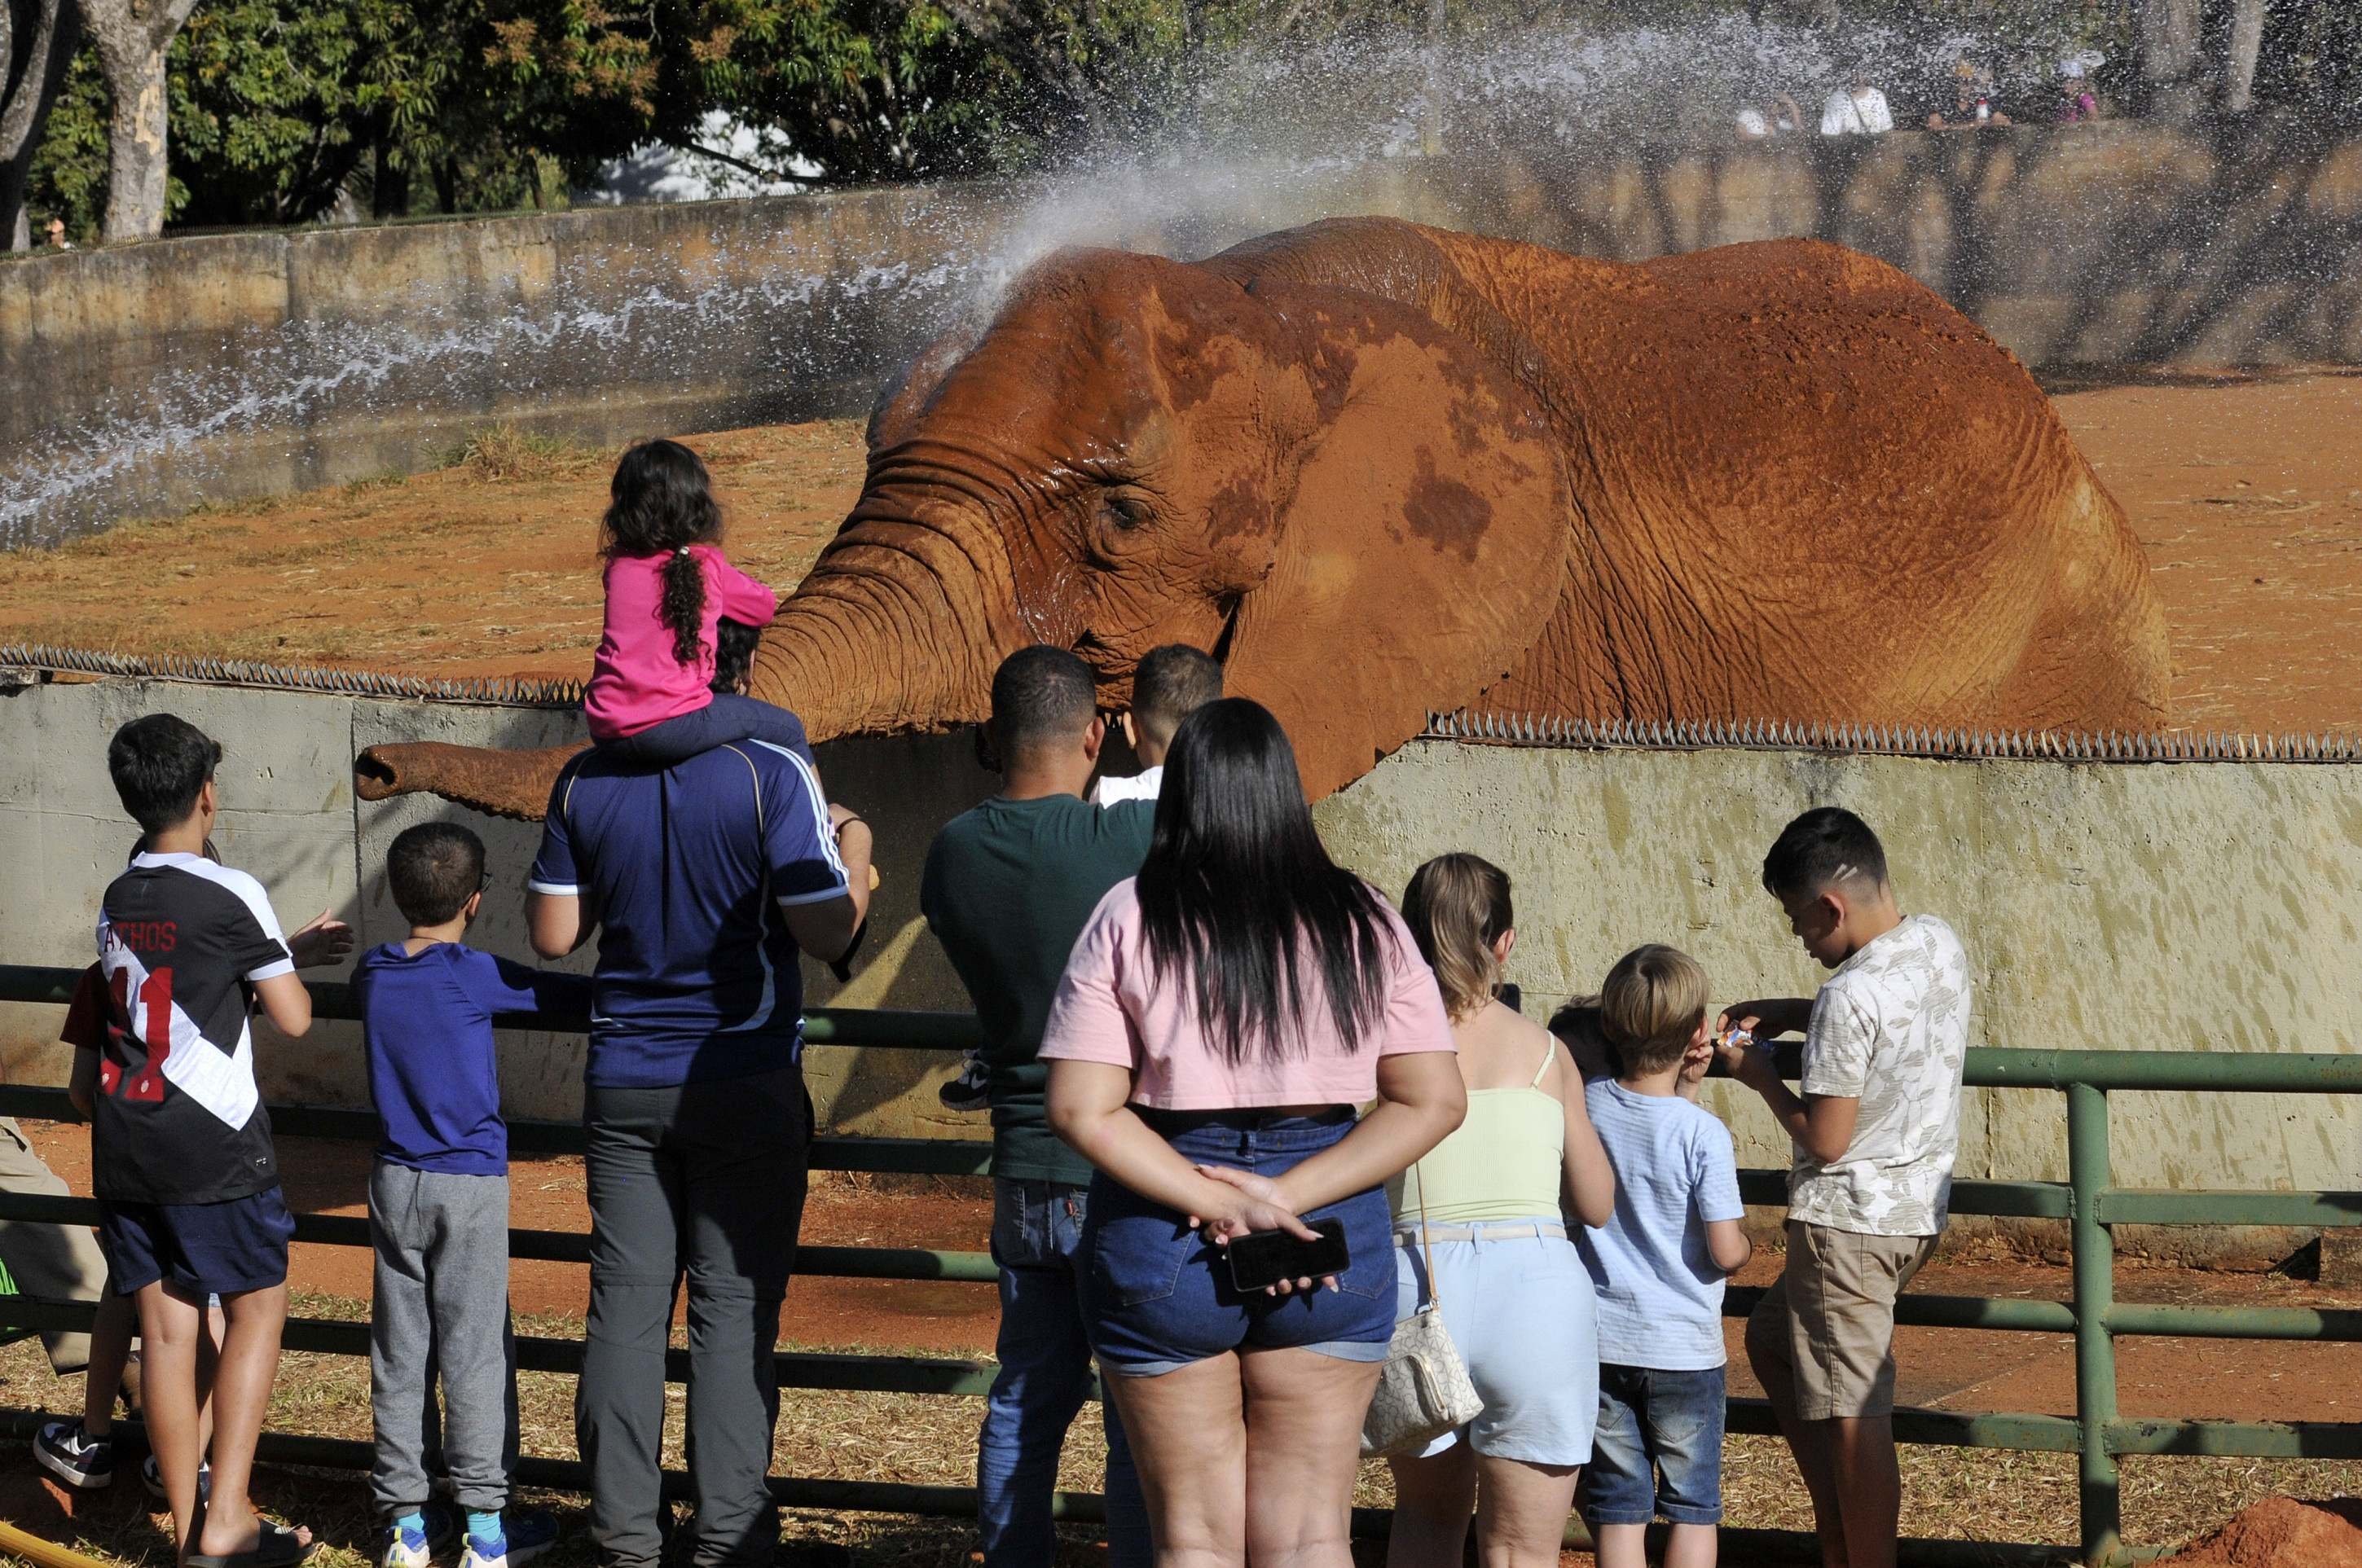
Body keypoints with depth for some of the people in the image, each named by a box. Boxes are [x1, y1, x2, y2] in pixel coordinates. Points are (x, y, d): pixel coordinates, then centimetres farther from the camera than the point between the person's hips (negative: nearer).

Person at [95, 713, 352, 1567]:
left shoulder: (119, 899, 10)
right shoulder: (230, 895, -11)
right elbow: (292, 1017, -8)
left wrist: (289, 949, 25)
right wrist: (290, 968, 12)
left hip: (124, 1144, 6)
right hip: (212, 1145, -6)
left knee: (166, 1326, 7)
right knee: (256, 1310, 5)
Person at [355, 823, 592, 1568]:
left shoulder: (372, 974, 3)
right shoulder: (474, 976, -13)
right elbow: (567, 994, -11)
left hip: (395, 1184, 5)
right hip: (470, 1184, -5)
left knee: (399, 1352, 8)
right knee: (475, 1353, -1)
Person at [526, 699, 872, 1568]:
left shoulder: (584, 781, -1)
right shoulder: (772, 775, -13)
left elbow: (554, 933, 5)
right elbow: (828, 931, -12)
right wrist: (856, 846, 7)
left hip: (623, 1085, 3)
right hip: (746, 1086, -3)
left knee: (625, 1306, 6)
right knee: (734, 1310, 1)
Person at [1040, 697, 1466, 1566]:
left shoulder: (1128, 920, -4)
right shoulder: (1362, 922, 1)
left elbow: (1082, 1111, -11)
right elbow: (1434, 1101, -1)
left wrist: (1214, 1201, -13)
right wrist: (1288, 1196, -10)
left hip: (1158, 1244, -1)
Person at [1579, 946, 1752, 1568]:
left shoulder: (1589, 1106, -4)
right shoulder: (1703, 1132, -16)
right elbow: (1725, 1251, -15)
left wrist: (1686, 1085, 6)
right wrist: (1746, 1250, 6)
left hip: (1602, 1342, 3)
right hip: (1683, 1344, -3)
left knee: (1618, 1506, 9)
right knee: (1692, 1505, 10)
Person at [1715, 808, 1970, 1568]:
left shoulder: (1850, 995, -23)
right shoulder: (1939, 944, 3)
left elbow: (1824, 1139, -19)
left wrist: (1758, 1075, -4)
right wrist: (1790, 1015, 15)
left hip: (1849, 1220, -10)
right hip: (1919, 1207, 10)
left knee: (1853, 1418, -3)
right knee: (1771, 1339, 25)